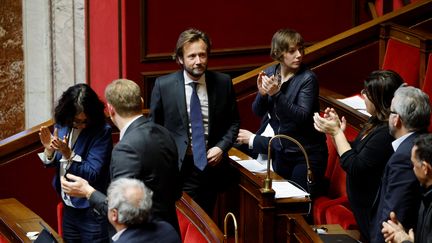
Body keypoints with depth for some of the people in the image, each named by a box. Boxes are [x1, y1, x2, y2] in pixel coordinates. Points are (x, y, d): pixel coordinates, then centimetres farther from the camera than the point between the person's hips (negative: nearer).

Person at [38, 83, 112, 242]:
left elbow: (93, 174, -21)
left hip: (92, 212, -6)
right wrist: (49, 149, -12)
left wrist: (68, 154, -31)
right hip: (69, 208, 6)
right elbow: (54, 164, 9)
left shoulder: (102, 131, -17)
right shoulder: (62, 126, -1)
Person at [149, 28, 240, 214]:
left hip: (211, 164, 2)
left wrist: (222, 147, -5)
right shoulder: (163, 85, -4)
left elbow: (234, 122, 11)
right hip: (178, 167, -2)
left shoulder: (223, 83, 1)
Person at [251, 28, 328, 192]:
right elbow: (258, 112, 1)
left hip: (307, 154, -5)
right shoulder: (270, 73, 0)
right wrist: (262, 93, -19)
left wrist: (277, 94, -33)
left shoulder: (307, 78, -16)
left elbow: (303, 116, -25)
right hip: (280, 152, 5)